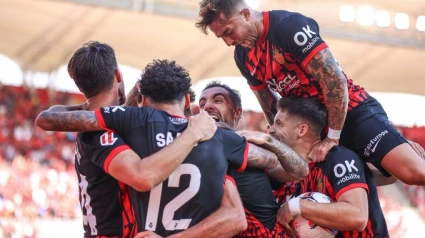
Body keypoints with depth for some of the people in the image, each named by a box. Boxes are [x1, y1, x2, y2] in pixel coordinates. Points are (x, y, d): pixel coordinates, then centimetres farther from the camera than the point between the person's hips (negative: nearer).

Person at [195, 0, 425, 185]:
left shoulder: (289, 25, -21)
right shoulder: (243, 56, 3)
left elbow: (335, 80, -23)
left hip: (351, 112, -8)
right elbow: (270, 106, 15)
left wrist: (333, 138, -18)